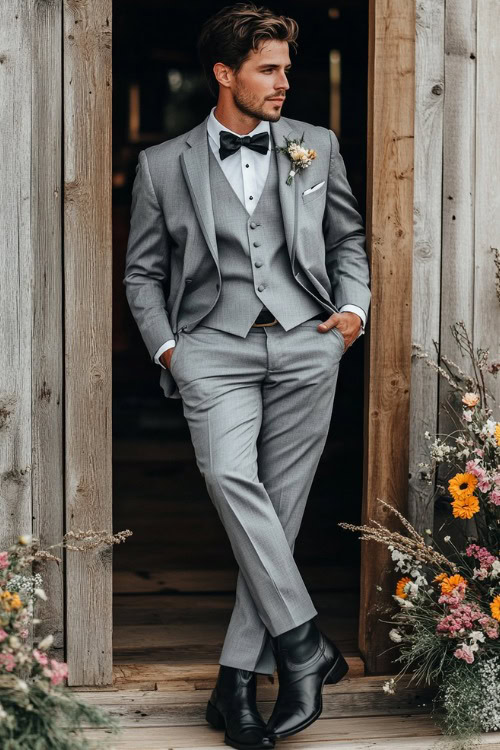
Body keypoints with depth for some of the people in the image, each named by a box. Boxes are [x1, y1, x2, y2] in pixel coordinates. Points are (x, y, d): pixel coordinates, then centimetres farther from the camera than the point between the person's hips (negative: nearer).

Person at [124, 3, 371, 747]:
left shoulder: (317, 146, 16)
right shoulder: (164, 164, 11)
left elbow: (348, 239, 23)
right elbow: (143, 272, 15)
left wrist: (354, 308, 6)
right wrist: (165, 347, 1)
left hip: (305, 343, 2)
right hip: (214, 346, -1)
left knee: (281, 505, -4)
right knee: (230, 476, -26)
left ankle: (237, 679, 2)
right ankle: (304, 642, -20)